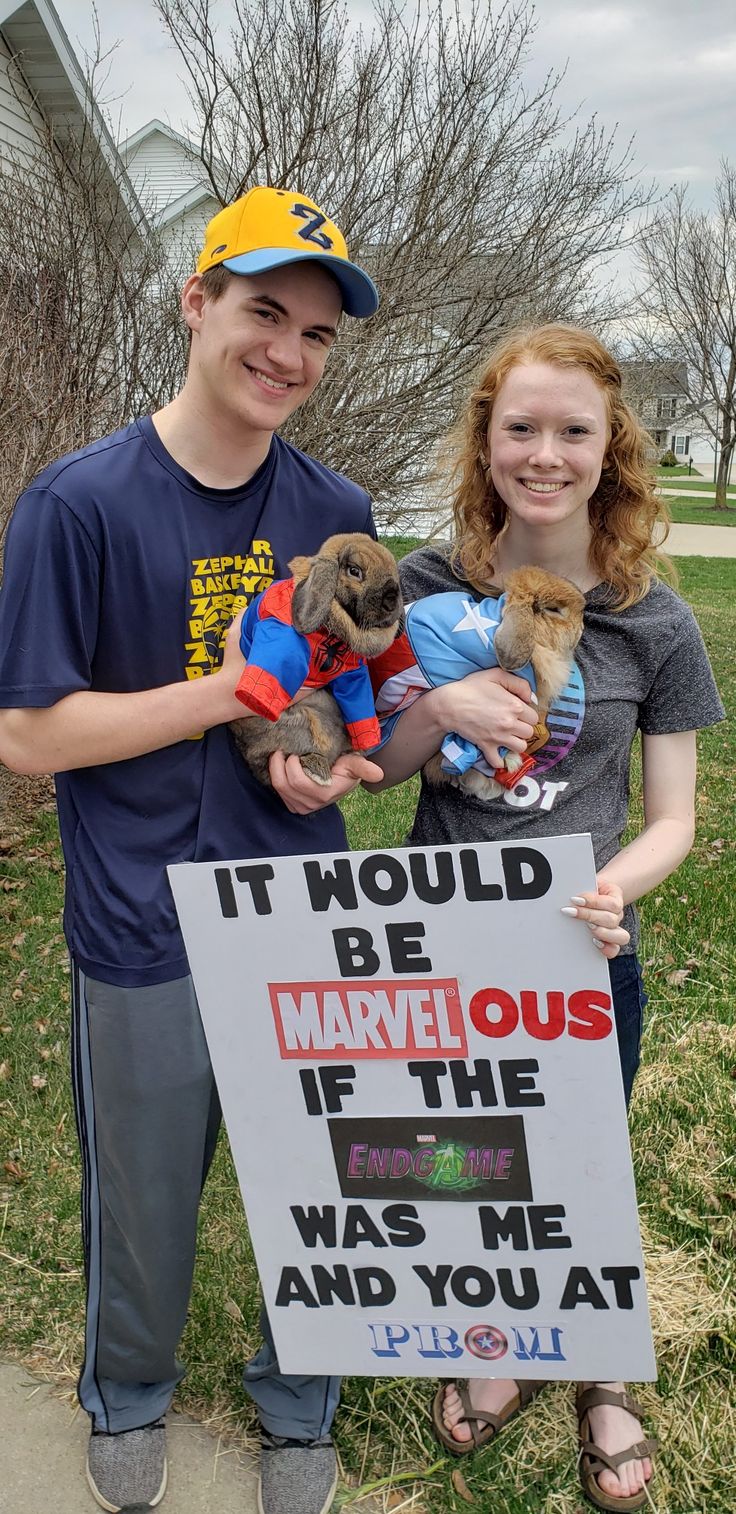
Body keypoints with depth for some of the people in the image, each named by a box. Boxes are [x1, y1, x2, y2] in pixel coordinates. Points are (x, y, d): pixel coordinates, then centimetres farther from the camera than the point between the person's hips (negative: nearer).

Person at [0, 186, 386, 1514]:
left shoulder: (338, 515, 2)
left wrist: (341, 748, -10)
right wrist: (232, 691, -18)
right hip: (145, 940, -3)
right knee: (144, 1206, 17)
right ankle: (129, 1395, 50)